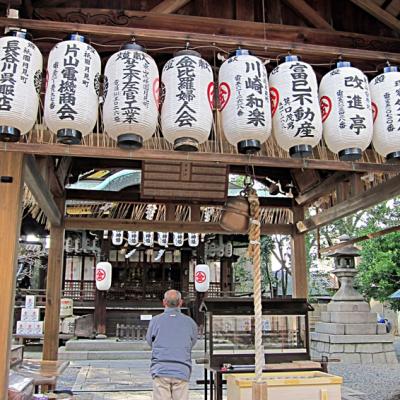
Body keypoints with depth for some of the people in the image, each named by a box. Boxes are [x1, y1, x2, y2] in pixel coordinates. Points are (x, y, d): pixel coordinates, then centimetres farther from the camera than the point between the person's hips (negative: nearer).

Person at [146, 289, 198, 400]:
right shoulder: (190, 322, 4)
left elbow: (149, 341, 13)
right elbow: (193, 342, 14)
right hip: (182, 371, 1)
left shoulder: (155, 320, 2)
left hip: (160, 371, 0)